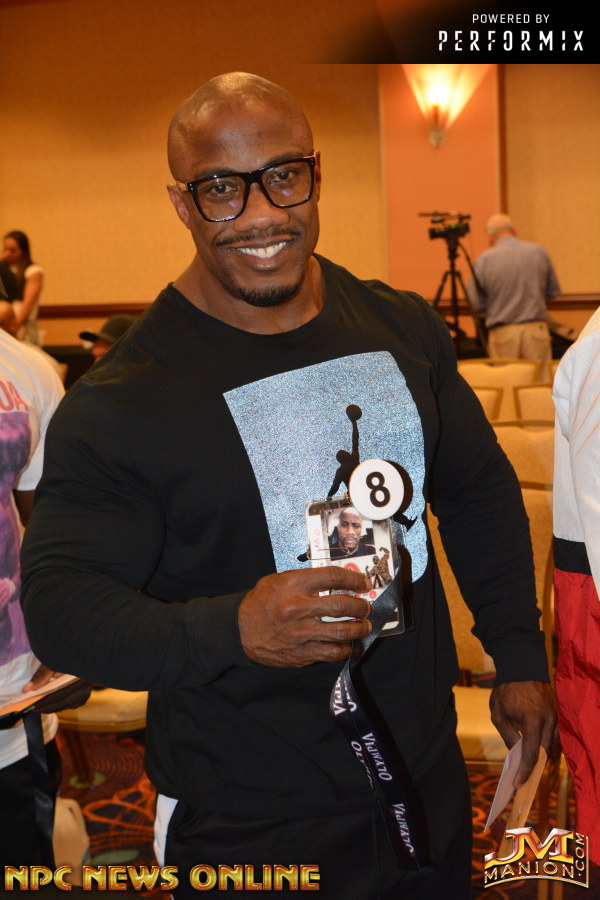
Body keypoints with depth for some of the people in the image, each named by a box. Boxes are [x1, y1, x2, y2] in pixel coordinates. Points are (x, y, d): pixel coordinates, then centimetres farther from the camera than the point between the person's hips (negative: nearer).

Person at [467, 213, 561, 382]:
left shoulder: (483, 260, -5)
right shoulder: (539, 252, 2)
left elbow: (476, 303, 0)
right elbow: (553, 292, 11)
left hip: (503, 332, -1)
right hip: (536, 329, 1)